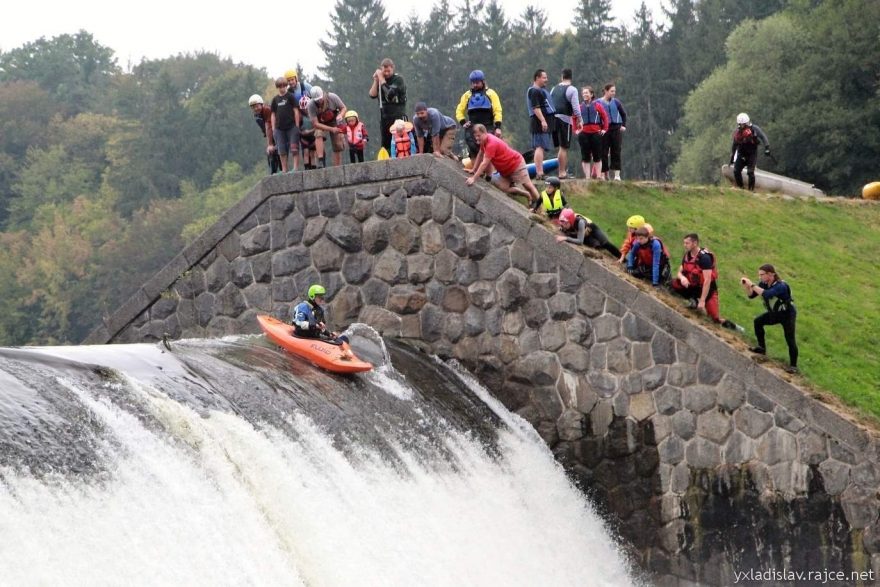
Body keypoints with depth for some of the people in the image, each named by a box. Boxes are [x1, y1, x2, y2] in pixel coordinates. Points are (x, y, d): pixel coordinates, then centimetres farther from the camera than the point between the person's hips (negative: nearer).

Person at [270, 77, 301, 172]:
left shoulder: (290, 96, -1)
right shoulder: (275, 99, 10)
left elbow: (296, 111, -2)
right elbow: (273, 115, 13)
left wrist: (297, 126, -6)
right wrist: (273, 129, 7)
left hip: (291, 126, -4)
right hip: (279, 128, 4)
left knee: (294, 149, -7)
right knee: (282, 151, 5)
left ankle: (295, 168, -4)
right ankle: (284, 171, 10)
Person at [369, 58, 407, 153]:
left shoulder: (398, 79, -5)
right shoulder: (380, 80, 10)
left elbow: (389, 94, -19)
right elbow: (372, 95, 1)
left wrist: (381, 79, -13)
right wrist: (376, 81, -6)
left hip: (398, 116, -6)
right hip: (384, 118, 6)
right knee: (385, 145, 5)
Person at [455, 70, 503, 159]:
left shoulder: (491, 94, 6)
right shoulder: (467, 95, 14)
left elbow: (497, 111, 1)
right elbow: (459, 111, 18)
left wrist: (498, 127, -9)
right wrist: (463, 123, 1)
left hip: (488, 128, -2)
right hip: (472, 128, 2)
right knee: (473, 152, -5)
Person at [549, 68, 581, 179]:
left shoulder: (554, 89, 14)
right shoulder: (572, 89, -5)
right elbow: (576, 107, -12)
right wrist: (579, 121, -2)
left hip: (553, 119, 6)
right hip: (565, 119, -6)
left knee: (561, 147, 14)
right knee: (564, 147, -4)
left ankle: (564, 170, 15)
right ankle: (562, 173, -5)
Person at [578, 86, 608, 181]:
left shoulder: (597, 105, 2)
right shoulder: (580, 107, 5)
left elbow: (605, 117, 5)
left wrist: (604, 129, -2)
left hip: (596, 133, -1)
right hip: (583, 134, 1)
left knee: (597, 157, 3)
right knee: (585, 157, 1)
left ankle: (598, 176, 7)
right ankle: (587, 177, 4)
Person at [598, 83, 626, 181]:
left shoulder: (616, 102, 7)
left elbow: (623, 114, 19)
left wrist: (623, 125, 9)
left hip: (616, 128, 2)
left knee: (616, 152, -2)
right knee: (604, 153, 0)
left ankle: (616, 174, -3)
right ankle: (605, 174, 8)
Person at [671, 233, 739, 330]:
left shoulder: (704, 257, -24)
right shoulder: (687, 255, -2)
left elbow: (707, 280, -26)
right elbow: (679, 272, 4)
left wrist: (702, 301, -28)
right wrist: (682, 277, -23)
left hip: (708, 288, -7)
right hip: (693, 286, 7)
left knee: (716, 319, -17)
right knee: (674, 283, -14)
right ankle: (693, 301, 0)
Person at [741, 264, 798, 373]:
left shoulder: (780, 286, -34)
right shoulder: (763, 284, -11)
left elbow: (766, 294, -50)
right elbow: (751, 295, -7)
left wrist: (752, 285, -46)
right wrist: (746, 286, -26)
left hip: (787, 315, -7)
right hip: (774, 313, 7)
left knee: (790, 340, -10)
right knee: (758, 321, 2)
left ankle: (793, 366, 0)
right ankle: (762, 348, 17)